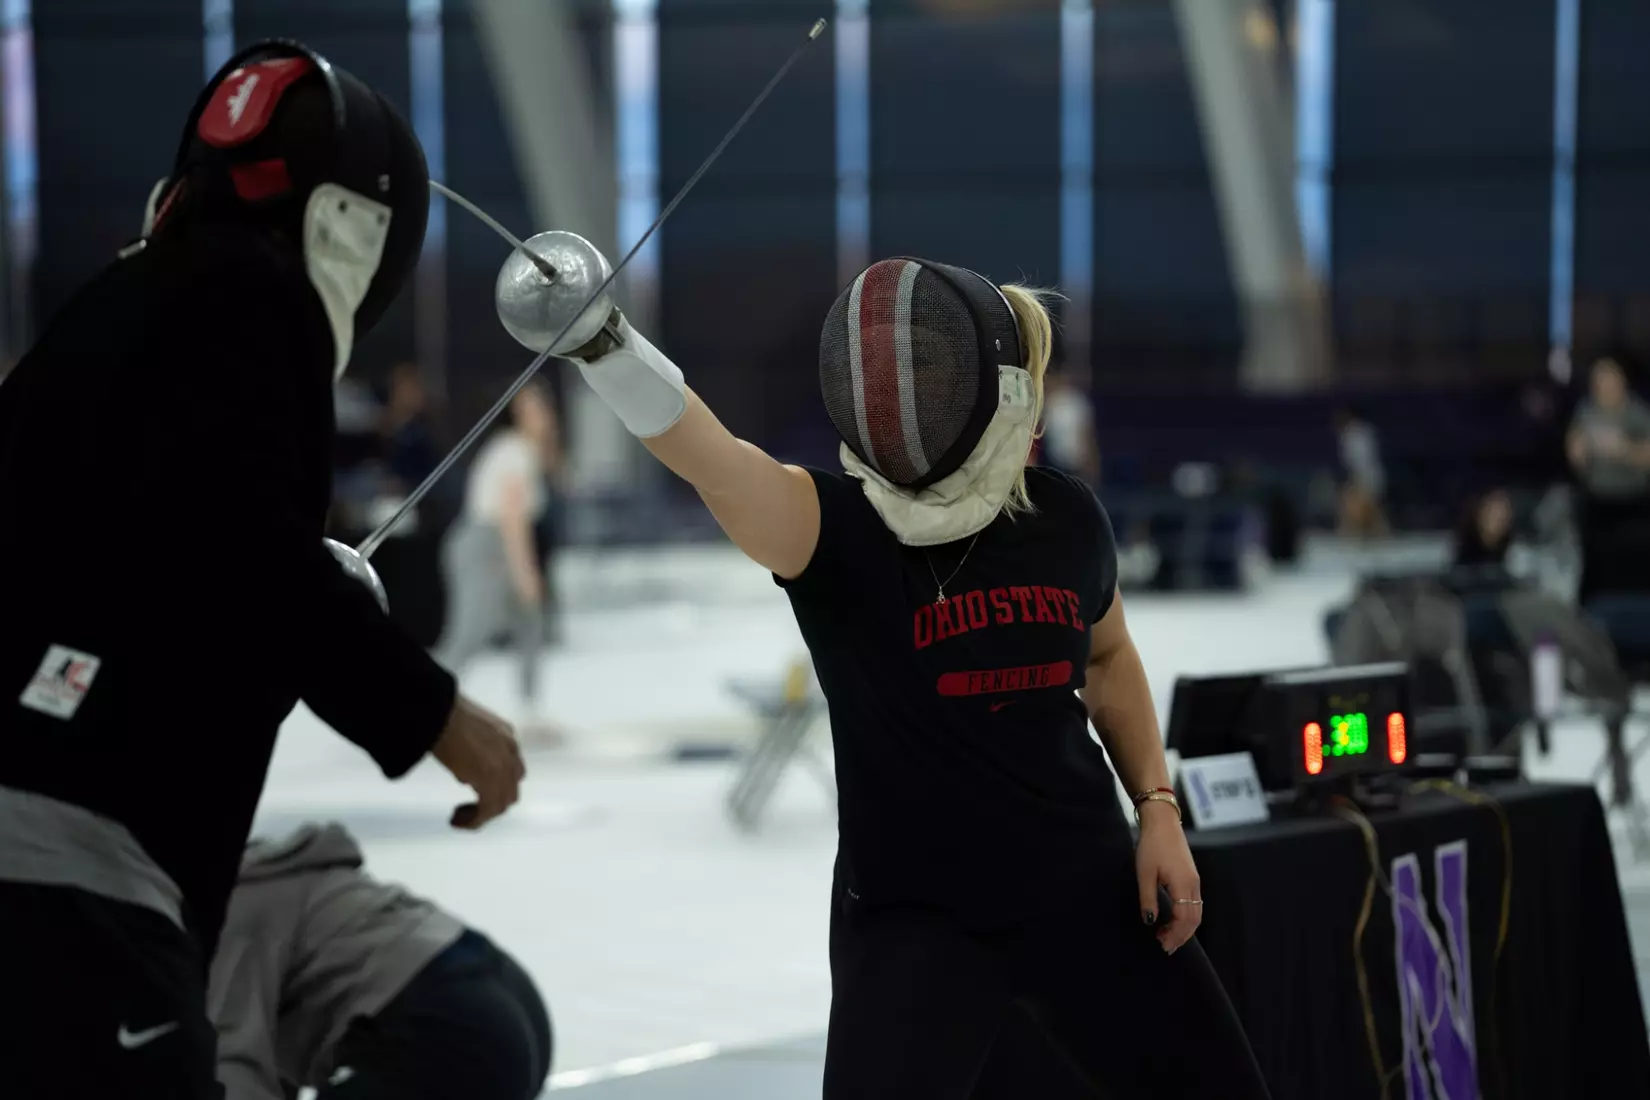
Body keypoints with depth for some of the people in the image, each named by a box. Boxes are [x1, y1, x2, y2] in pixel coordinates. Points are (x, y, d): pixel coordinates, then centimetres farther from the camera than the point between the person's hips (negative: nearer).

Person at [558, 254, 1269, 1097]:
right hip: (911, 915, -3)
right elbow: (715, 462, -40)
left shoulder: (1066, 519, -6)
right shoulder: (837, 526, -18)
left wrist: (1158, 812, 6)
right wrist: (601, 342, -58)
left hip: (1081, 890, 4)